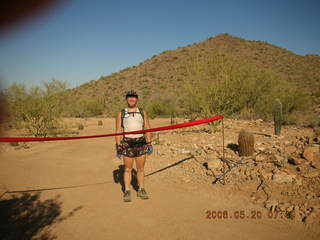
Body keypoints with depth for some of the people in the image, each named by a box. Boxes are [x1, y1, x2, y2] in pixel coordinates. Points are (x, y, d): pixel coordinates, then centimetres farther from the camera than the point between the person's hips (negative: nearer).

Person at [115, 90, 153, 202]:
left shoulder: (142, 112, 12)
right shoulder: (121, 114, 8)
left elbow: (147, 129, 10)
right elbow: (118, 131, 5)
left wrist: (149, 144, 4)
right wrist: (118, 146, -1)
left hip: (141, 143, 1)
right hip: (127, 143, -1)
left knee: (140, 169, 7)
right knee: (128, 169, 4)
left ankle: (141, 190, 20)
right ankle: (127, 192, 15)